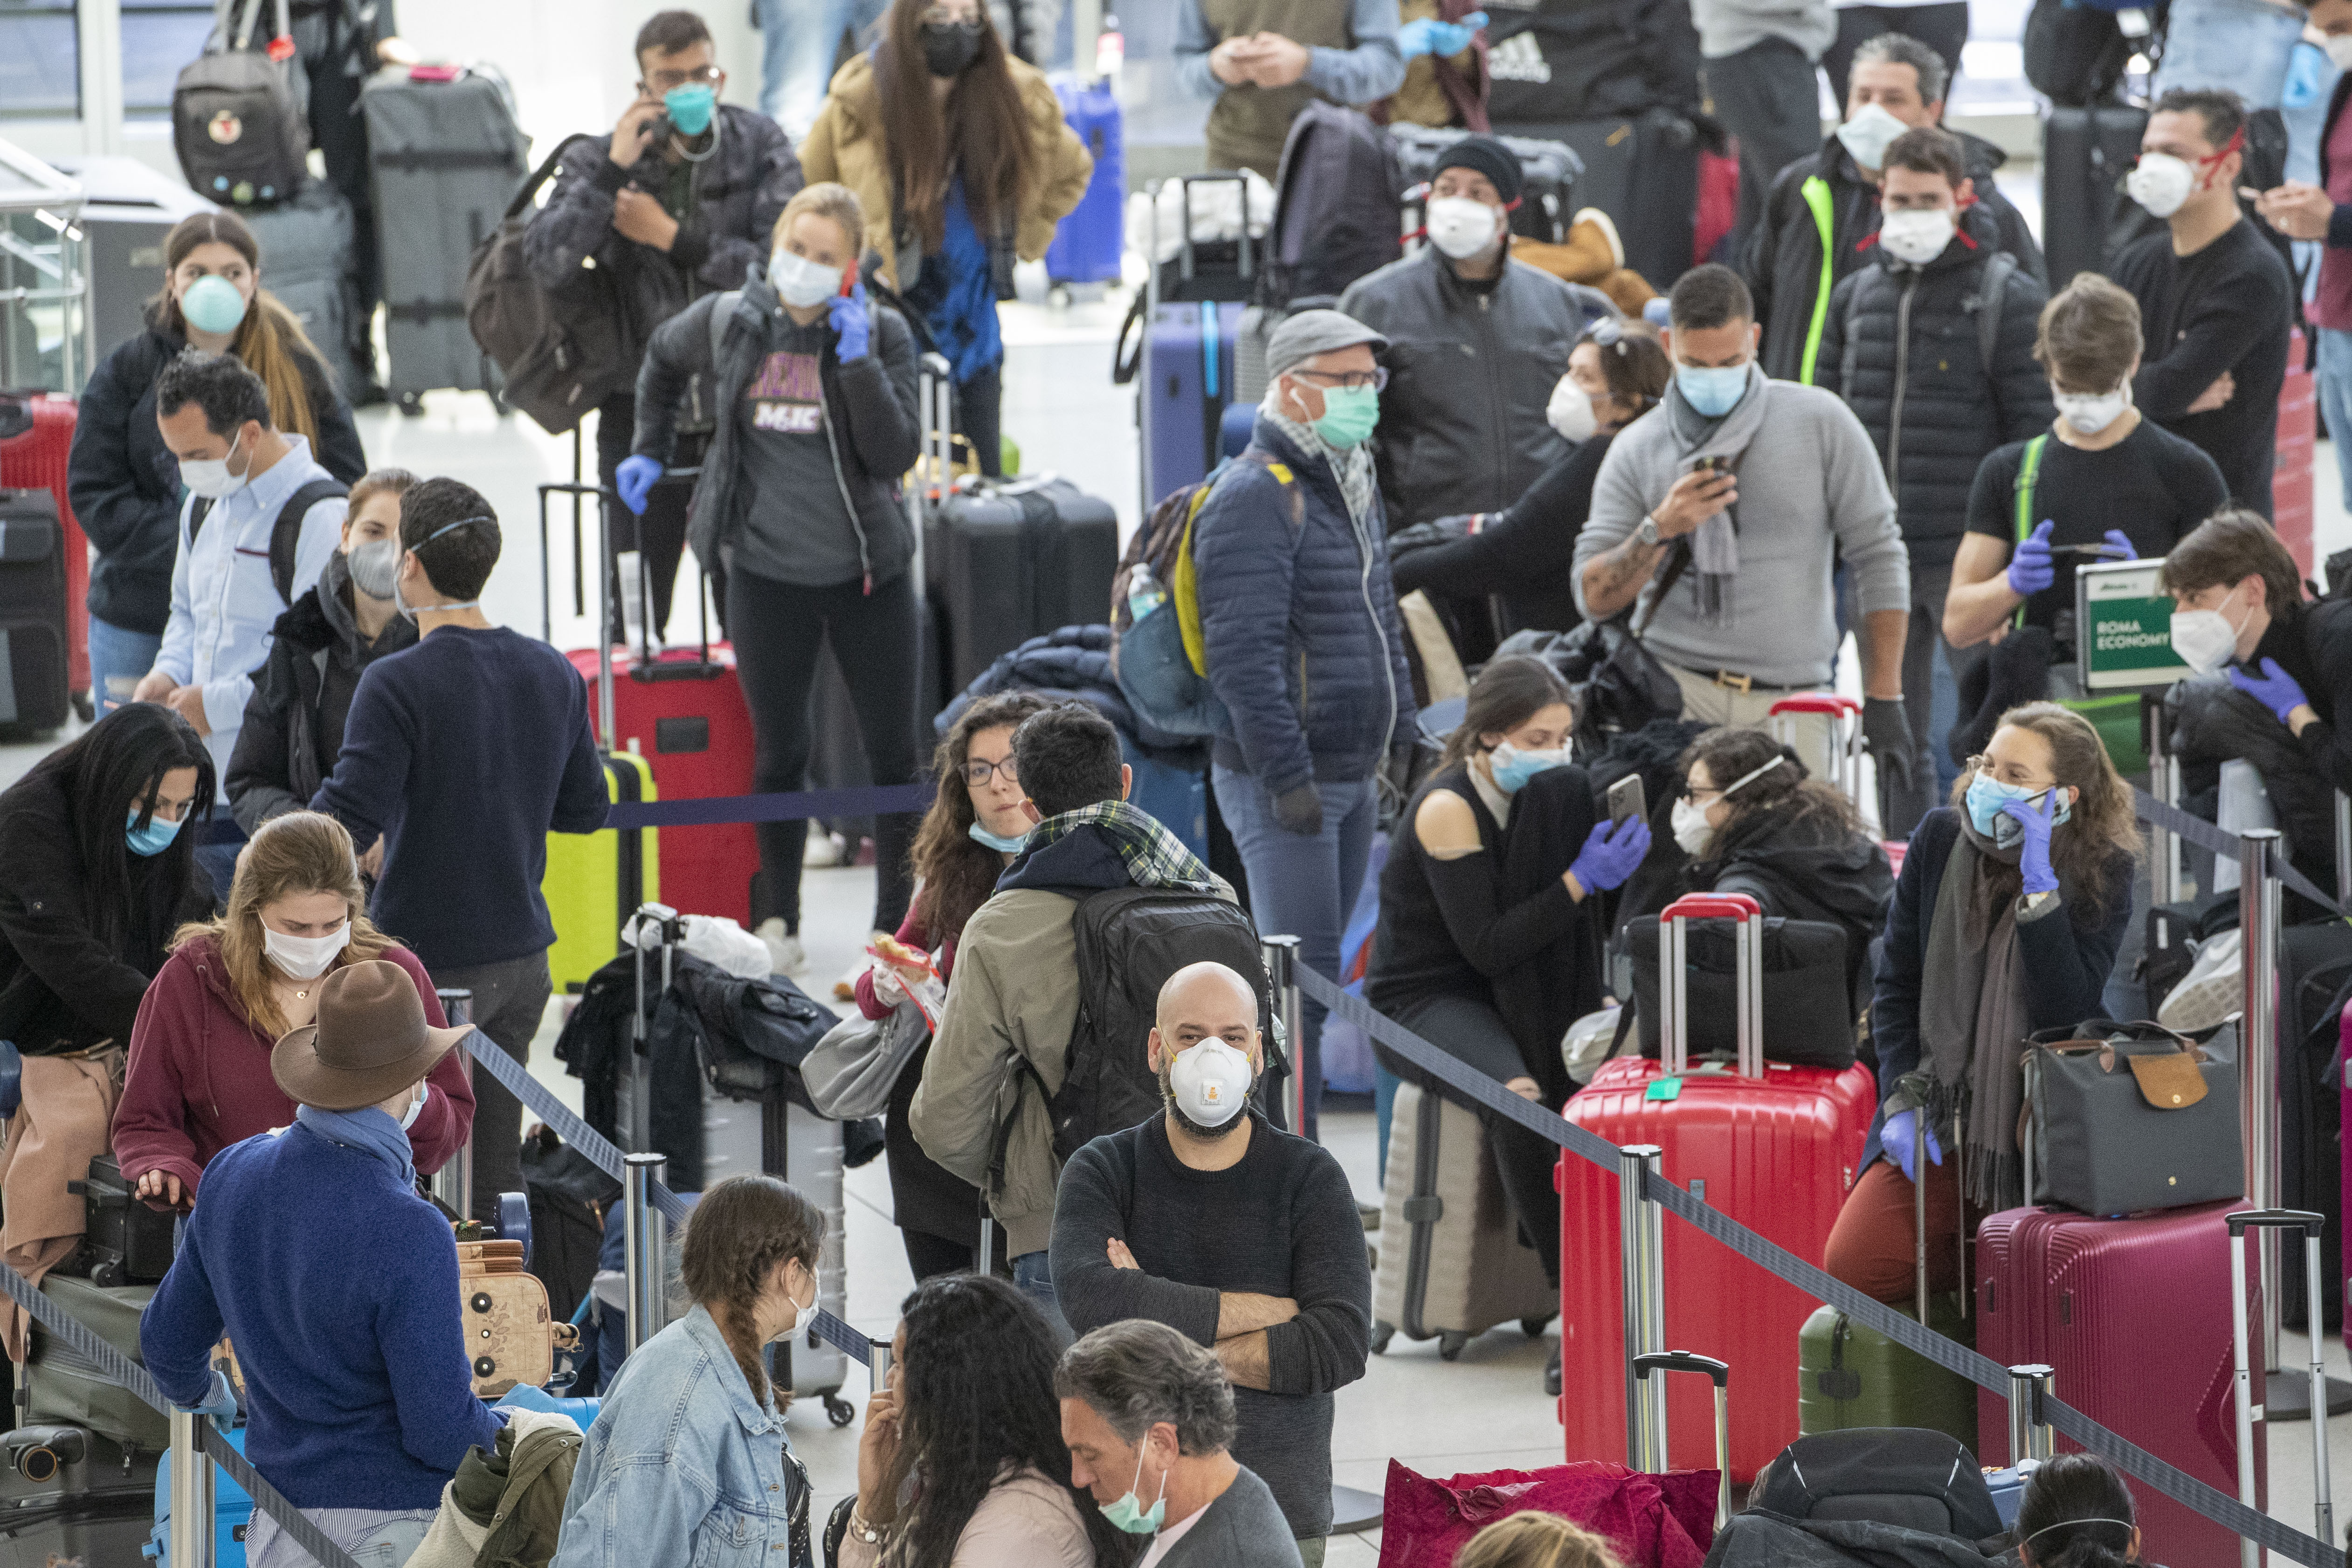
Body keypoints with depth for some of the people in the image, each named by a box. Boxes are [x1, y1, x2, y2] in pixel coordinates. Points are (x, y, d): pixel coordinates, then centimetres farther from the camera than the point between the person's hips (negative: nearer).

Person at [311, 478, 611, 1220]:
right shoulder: (554, 674, 4)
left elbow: (345, 829, -20)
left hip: (431, 962, -6)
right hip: (523, 959, 6)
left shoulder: (397, 684, -17)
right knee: (495, 1170, 12)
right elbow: (585, 810, 14)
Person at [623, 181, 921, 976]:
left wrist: (857, 355, -23)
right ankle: (780, 922, 23)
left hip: (867, 574, -1)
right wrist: (651, 450, 20)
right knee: (781, 753, 8)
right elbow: (663, 361, 23)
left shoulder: (882, 333, -6)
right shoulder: (725, 322, 0)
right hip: (767, 575, 1)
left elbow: (895, 454, -16)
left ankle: (897, 924, 15)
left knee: (894, 753, 3)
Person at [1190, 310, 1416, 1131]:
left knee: (1316, 970, 13)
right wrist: (1286, 776, -23)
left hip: (1353, 774, 9)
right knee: (1301, 976, -10)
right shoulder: (1254, 499, -16)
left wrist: (1402, 740, 21)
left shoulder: (1351, 485, 16)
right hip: (1283, 779, -9)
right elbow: (1244, 654, -21)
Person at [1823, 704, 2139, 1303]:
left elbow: (2067, 1011, -19)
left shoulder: (2102, 875, -7)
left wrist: (2039, 885, -26)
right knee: (1853, 1268, -15)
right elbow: (1896, 985, 7)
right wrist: (1903, 1101, -5)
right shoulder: (1939, 838, 2)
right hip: (1938, 1114, 3)